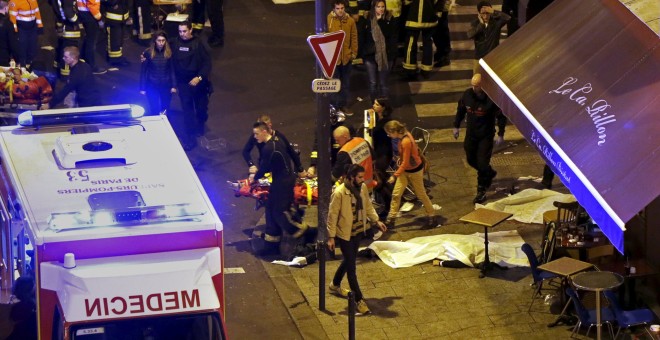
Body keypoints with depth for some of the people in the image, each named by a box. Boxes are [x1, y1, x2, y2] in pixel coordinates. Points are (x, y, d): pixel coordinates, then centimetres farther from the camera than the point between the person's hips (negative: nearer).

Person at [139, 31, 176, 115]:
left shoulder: (169, 53, -4)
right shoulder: (148, 53, -10)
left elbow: (172, 70, 3)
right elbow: (143, 71, -4)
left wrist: (173, 86, -1)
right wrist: (142, 88, -5)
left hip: (166, 85, 2)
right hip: (152, 86, -2)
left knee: (165, 110, 10)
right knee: (154, 111, 2)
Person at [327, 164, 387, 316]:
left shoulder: (363, 188, -5)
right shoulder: (339, 193, -24)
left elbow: (368, 206, 12)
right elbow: (332, 216, -18)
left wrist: (376, 221, 3)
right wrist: (331, 237, -17)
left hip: (358, 231, 7)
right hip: (344, 234, -7)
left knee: (349, 260, 24)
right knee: (351, 266, -3)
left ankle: (335, 285, 48)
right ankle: (359, 301, 1)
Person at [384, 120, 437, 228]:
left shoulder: (406, 142, -33)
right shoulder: (404, 135, -8)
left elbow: (405, 163, -28)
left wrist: (395, 176, -24)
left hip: (414, 171, -8)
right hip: (405, 170, 8)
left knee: (421, 194, 10)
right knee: (396, 194, 5)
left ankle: (431, 216, 29)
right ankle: (391, 218, 14)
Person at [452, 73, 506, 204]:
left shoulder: (491, 98, -21)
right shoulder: (467, 94, -7)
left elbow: (501, 117, -11)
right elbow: (460, 110, 9)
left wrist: (500, 134, -10)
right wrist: (456, 126, 12)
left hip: (486, 135, -5)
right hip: (471, 134, 5)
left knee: (482, 163, -6)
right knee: (471, 159, 18)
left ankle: (481, 191, 9)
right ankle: (490, 174, 45)